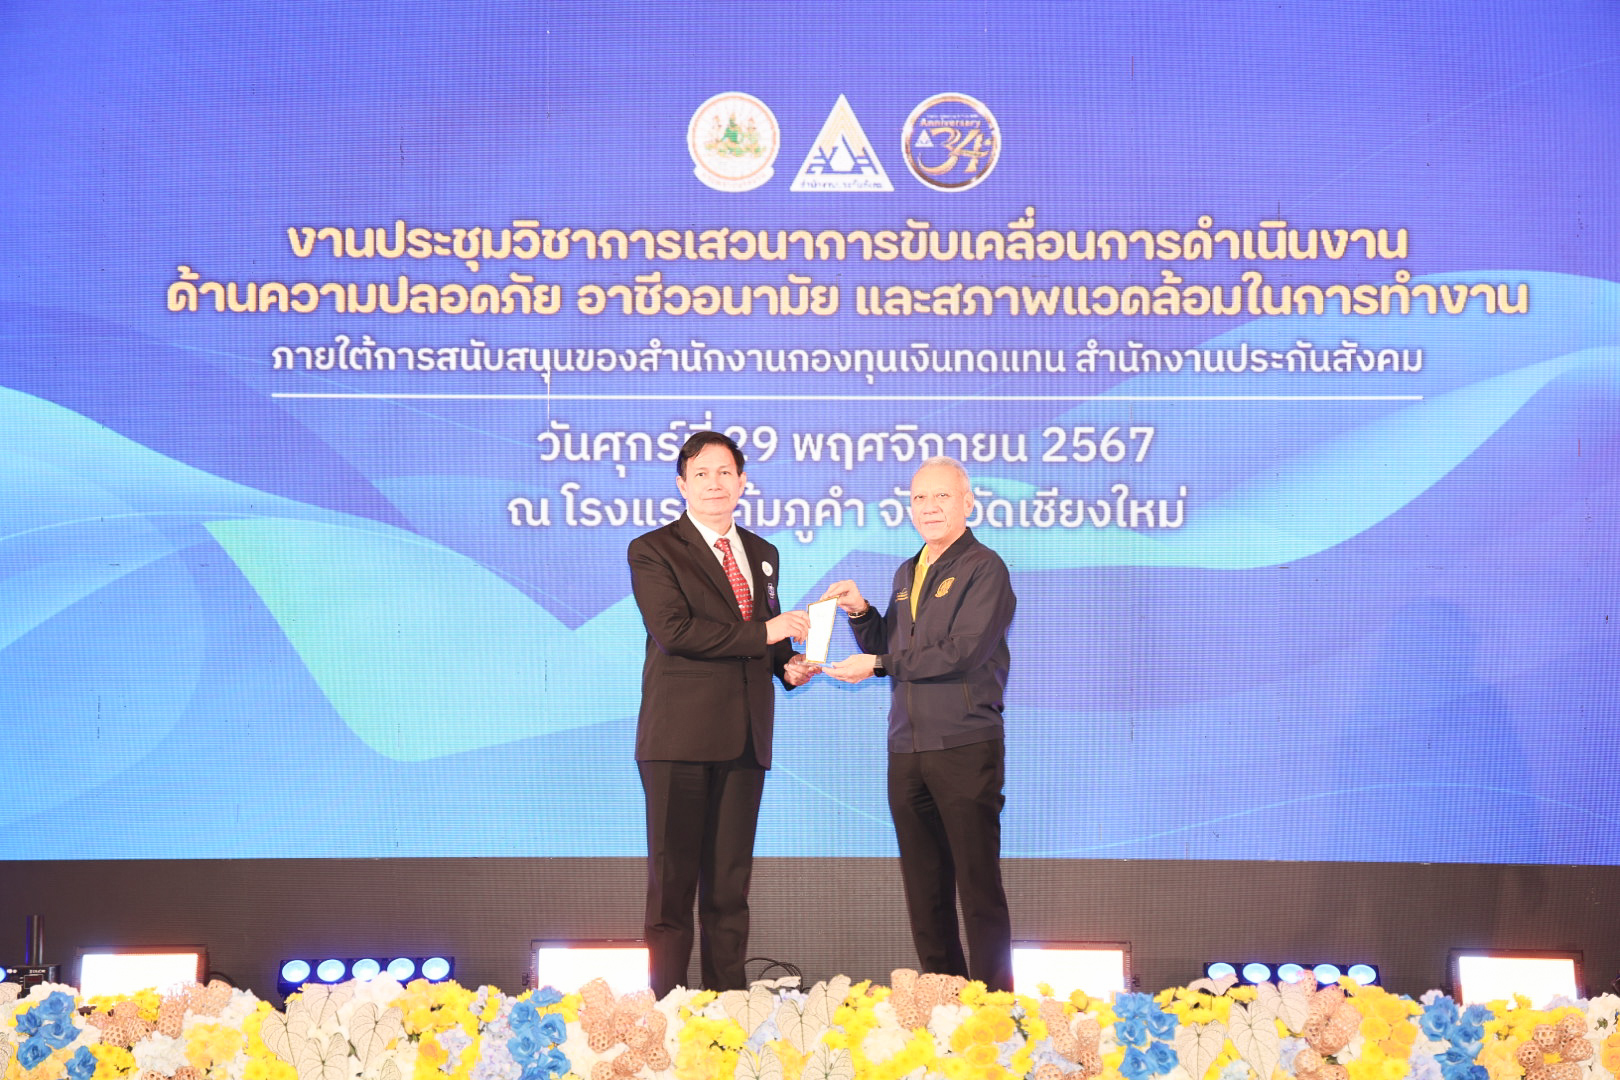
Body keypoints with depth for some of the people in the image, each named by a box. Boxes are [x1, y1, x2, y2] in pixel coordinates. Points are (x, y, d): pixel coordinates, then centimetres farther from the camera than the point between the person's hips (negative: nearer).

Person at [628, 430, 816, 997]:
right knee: (672, 877, -2)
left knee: (731, 878, 10)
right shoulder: (652, 550, -1)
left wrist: (790, 664, 5)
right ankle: (666, 999, 6)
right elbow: (673, 630, -15)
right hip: (680, 735, -5)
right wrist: (763, 634, -15)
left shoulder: (762, 553, 19)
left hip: (745, 736, 6)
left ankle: (728, 997, 18)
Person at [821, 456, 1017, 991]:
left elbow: (963, 651, -16)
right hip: (907, 748, 7)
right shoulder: (907, 573, 19)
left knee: (978, 881, -4)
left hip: (965, 746, -7)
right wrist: (860, 612, 4)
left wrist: (879, 663, -11)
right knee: (923, 884, 10)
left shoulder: (985, 567, -5)